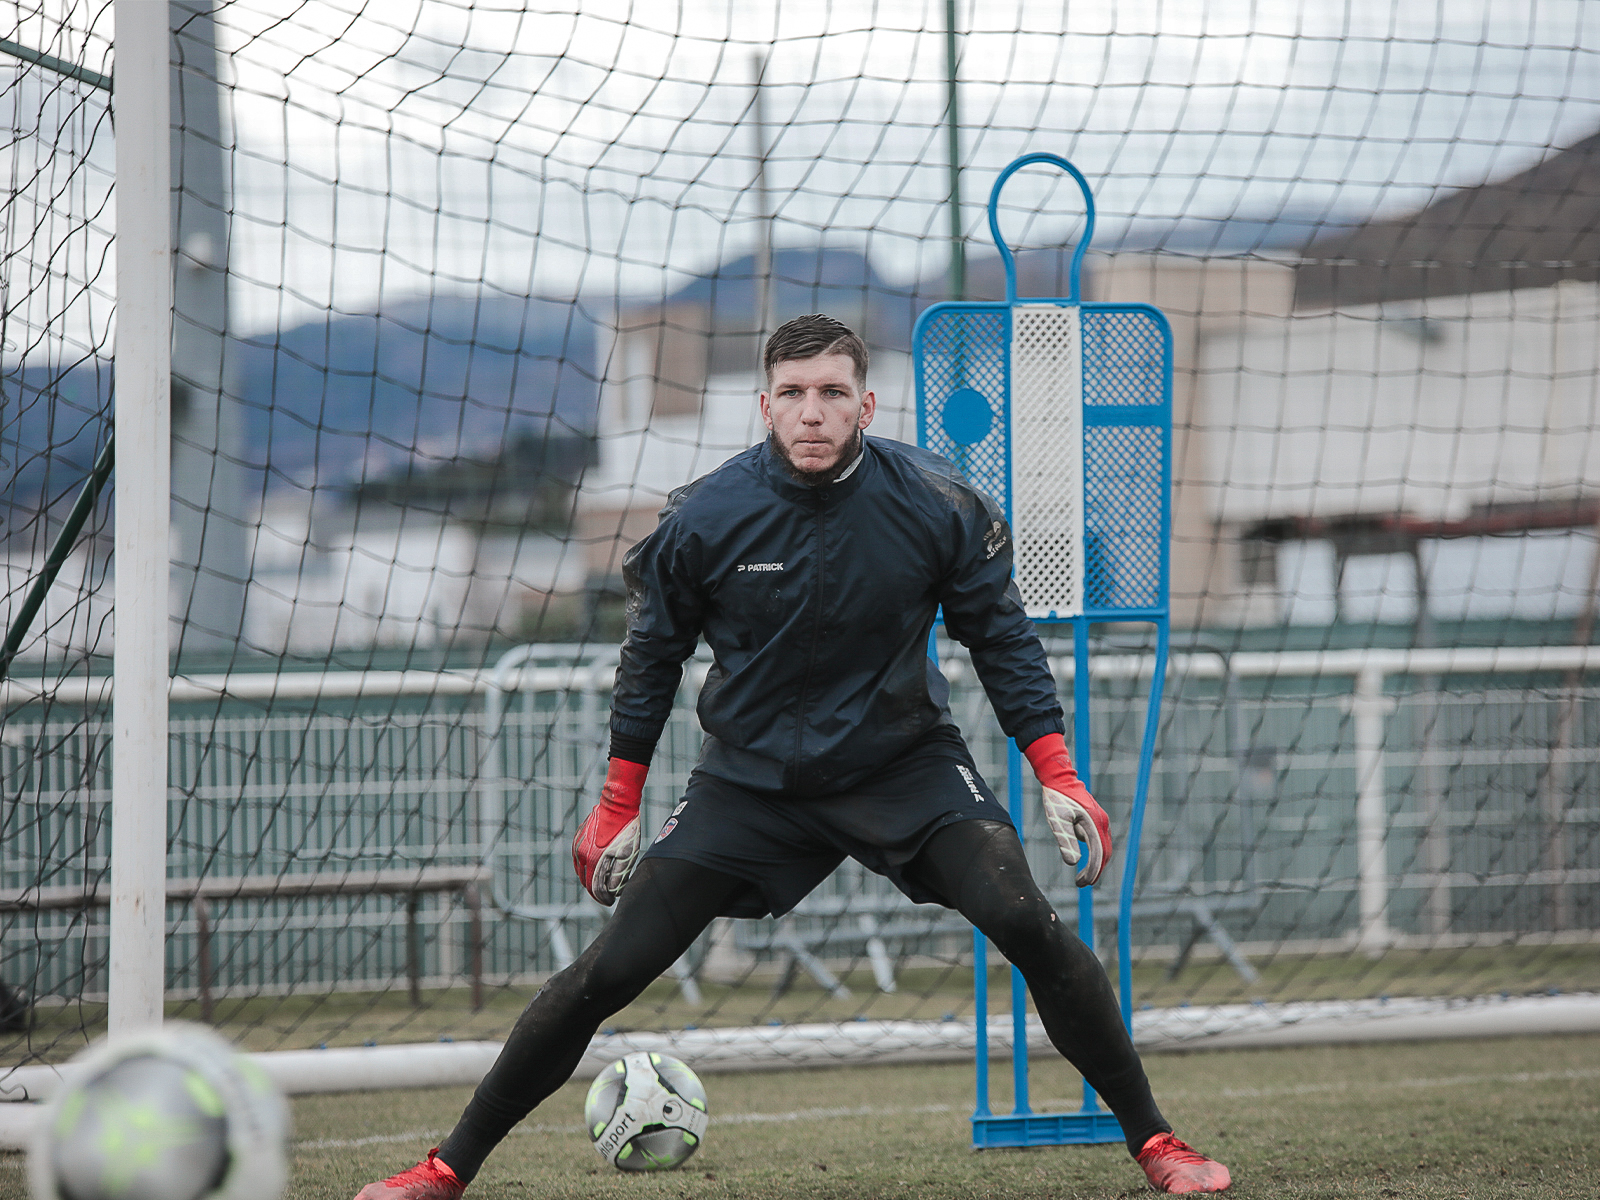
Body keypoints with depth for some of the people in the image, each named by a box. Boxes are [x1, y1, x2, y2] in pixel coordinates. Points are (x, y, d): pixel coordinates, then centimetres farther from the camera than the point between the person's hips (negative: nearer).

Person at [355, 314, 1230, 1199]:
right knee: (608, 972, -7)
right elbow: (652, 655, 2)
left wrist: (1057, 777, -6)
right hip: (751, 776, 0)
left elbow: (1002, 638, 0)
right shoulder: (702, 519, -14)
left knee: (1026, 924, -22)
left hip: (905, 761, 0)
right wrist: (617, 809, 6)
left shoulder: (938, 505, -14)